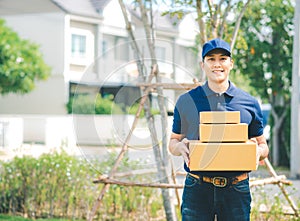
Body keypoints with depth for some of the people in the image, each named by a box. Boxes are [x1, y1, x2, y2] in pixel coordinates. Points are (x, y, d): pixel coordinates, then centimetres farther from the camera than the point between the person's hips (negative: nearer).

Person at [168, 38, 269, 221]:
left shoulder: (250, 103, 8)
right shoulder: (186, 101, 7)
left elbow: (263, 145, 15)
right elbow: (173, 142, 13)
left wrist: (258, 151, -9)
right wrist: (180, 147, -10)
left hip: (237, 190, 1)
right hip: (197, 189, -1)